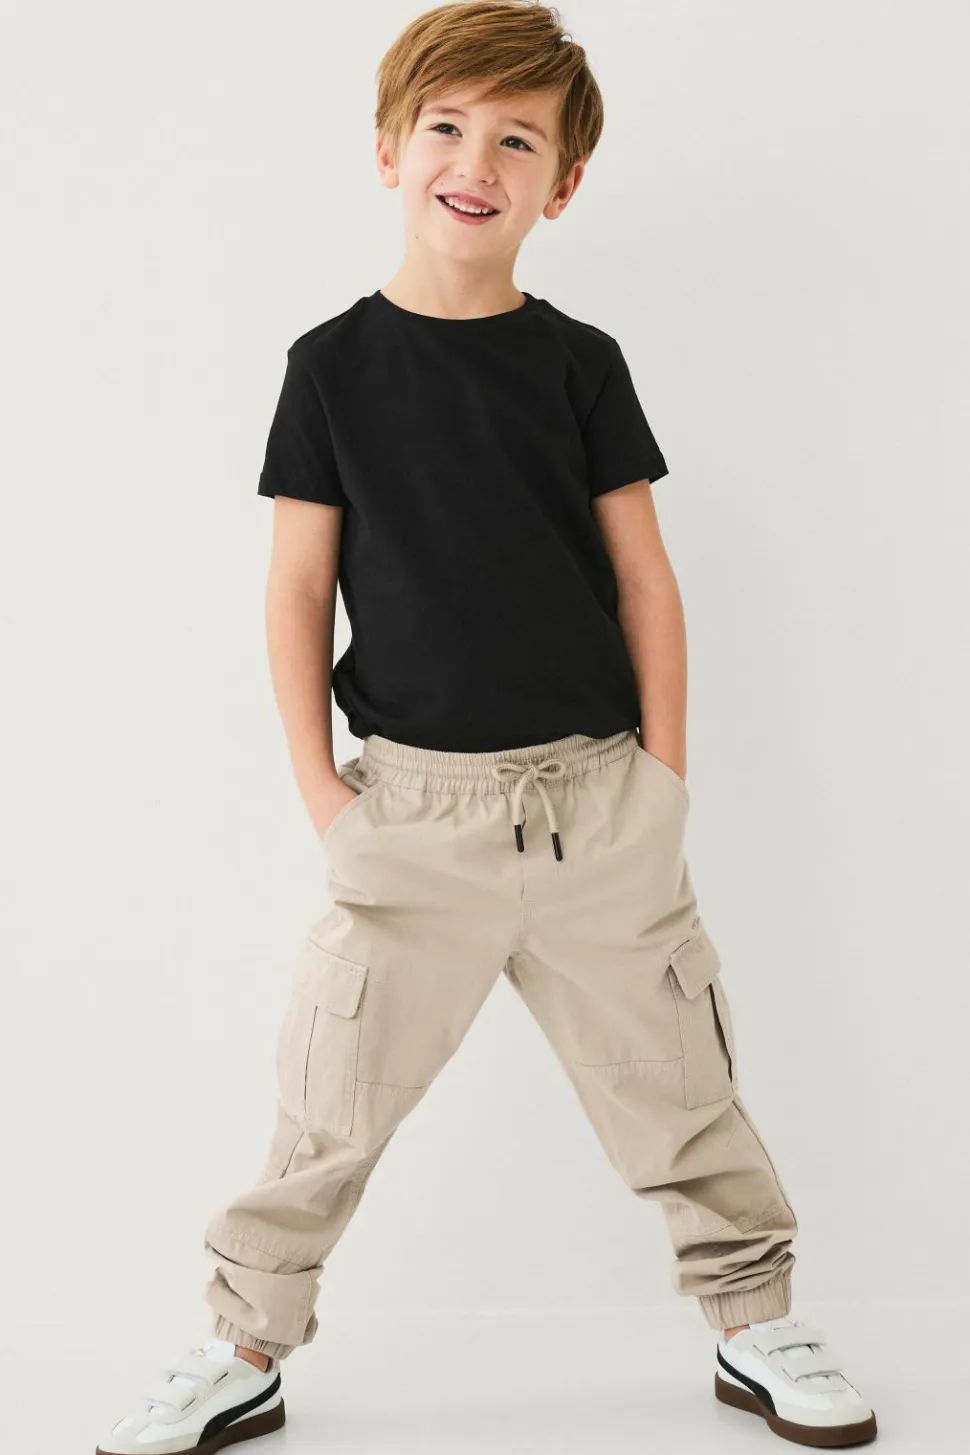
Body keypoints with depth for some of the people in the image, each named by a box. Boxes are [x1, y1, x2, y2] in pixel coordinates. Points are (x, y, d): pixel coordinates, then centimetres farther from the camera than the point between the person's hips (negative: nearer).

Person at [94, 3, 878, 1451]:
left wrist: (663, 774, 1)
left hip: (598, 793, 1)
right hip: (412, 802, -1)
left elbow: (644, 576, 5)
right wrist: (318, 782, -3)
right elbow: (298, 586, 2)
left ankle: (757, 1325, 30)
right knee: (331, 1103, 4)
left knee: (674, 1086, 11)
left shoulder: (579, 363, 3)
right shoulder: (335, 363, 1)